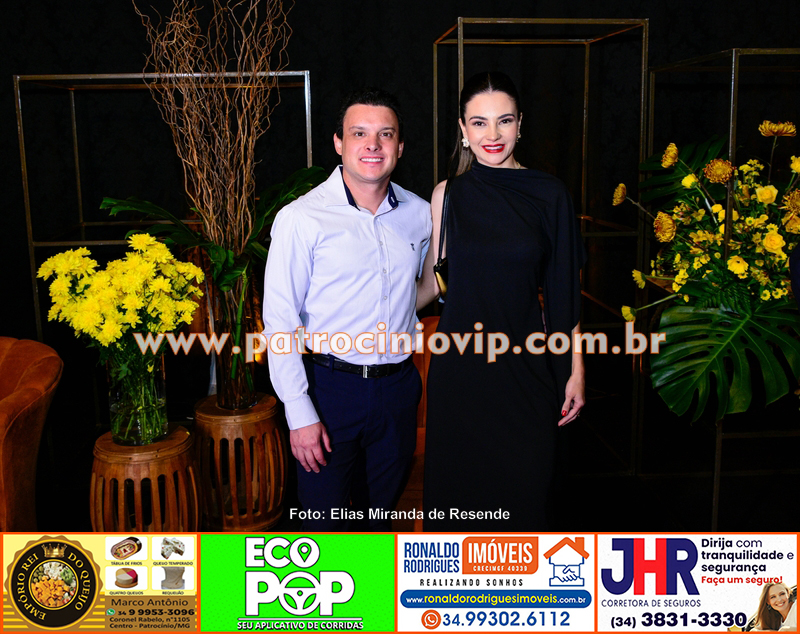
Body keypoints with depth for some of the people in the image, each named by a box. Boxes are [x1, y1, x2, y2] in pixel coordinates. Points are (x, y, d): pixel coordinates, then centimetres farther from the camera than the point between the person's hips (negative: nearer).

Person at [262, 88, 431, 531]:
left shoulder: (420, 214, 3)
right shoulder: (302, 219, -10)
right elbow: (280, 322, -11)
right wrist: (300, 413, -14)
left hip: (398, 387, 4)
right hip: (330, 387, -4)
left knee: (381, 510, 19)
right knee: (325, 521, 5)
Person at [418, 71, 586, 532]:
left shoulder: (548, 195, 0)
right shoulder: (448, 195, 2)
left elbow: (564, 291, 2)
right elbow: (434, 282, 8)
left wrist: (576, 370, 1)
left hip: (526, 369, 0)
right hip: (461, 367, 1)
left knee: (523, 488, 6)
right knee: (460, 482, 10)